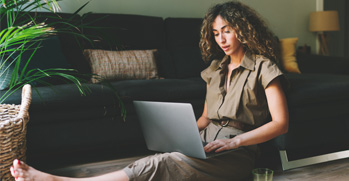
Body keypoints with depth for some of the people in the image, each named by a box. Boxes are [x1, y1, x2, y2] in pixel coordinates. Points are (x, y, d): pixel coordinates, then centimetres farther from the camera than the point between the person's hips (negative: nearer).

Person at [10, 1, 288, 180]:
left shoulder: (263, 68, -1)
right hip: (206, 142, 7)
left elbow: (281, 123, -7)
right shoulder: (216, 68, 19)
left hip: (235, 154, -7)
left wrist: (233, 141, -15)